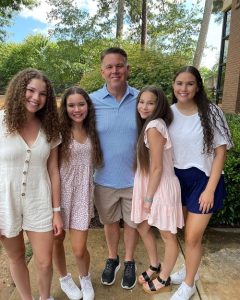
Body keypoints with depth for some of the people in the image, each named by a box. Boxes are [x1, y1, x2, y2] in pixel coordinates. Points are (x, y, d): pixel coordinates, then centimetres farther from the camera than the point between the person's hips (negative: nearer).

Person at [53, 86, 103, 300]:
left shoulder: (92, 132, 4)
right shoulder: (59, 131, -8)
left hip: (83, 193, 2)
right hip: (61, 191, -1)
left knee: (79, 249, 1)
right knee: (57, 239, 16)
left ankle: (85, 279, 34)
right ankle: (65, 279, 45)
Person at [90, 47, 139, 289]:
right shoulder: (91, 101, -8)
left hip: (135, 178, 0)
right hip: (104, 179, 1)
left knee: (132, 222, 18)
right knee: (110, 222, 21)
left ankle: (129, 262, 45)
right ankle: (112, 259, 48)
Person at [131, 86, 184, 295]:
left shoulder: (153, 128, -21)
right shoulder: (148, 124, 6)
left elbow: (157, 168, -20)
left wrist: (149, 197, -13)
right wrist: (145, 194, 11)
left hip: (162, 187, -9)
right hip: (148, 185, 9)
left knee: (167, 236, 11)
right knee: (143, 228, 21)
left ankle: (164, 279, 32)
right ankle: (155, 267, 43)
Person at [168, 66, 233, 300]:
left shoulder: (211, 112, -11)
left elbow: (220, 151, -9)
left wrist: (210, 189, -13)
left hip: (204, 179, -3)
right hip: (178, 179, 4)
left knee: (193, 236, 3)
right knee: (187, 232, 18)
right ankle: (189, 269, 44)